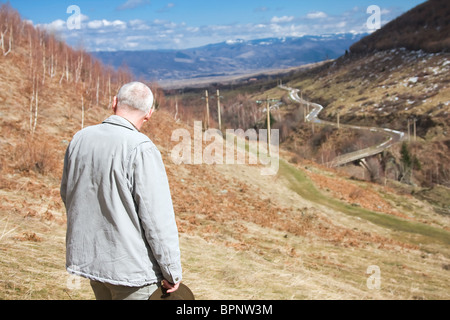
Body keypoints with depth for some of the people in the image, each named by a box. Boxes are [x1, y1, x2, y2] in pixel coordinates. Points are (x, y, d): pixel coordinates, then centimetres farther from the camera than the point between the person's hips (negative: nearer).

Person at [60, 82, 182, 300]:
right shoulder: (141, 149, -19)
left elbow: (67, 194, 15)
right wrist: (172, 272, -10)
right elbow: (158, 218, -20)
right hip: (131, 265, -7)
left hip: (88, 256, 7)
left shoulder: (80, 139, 2)